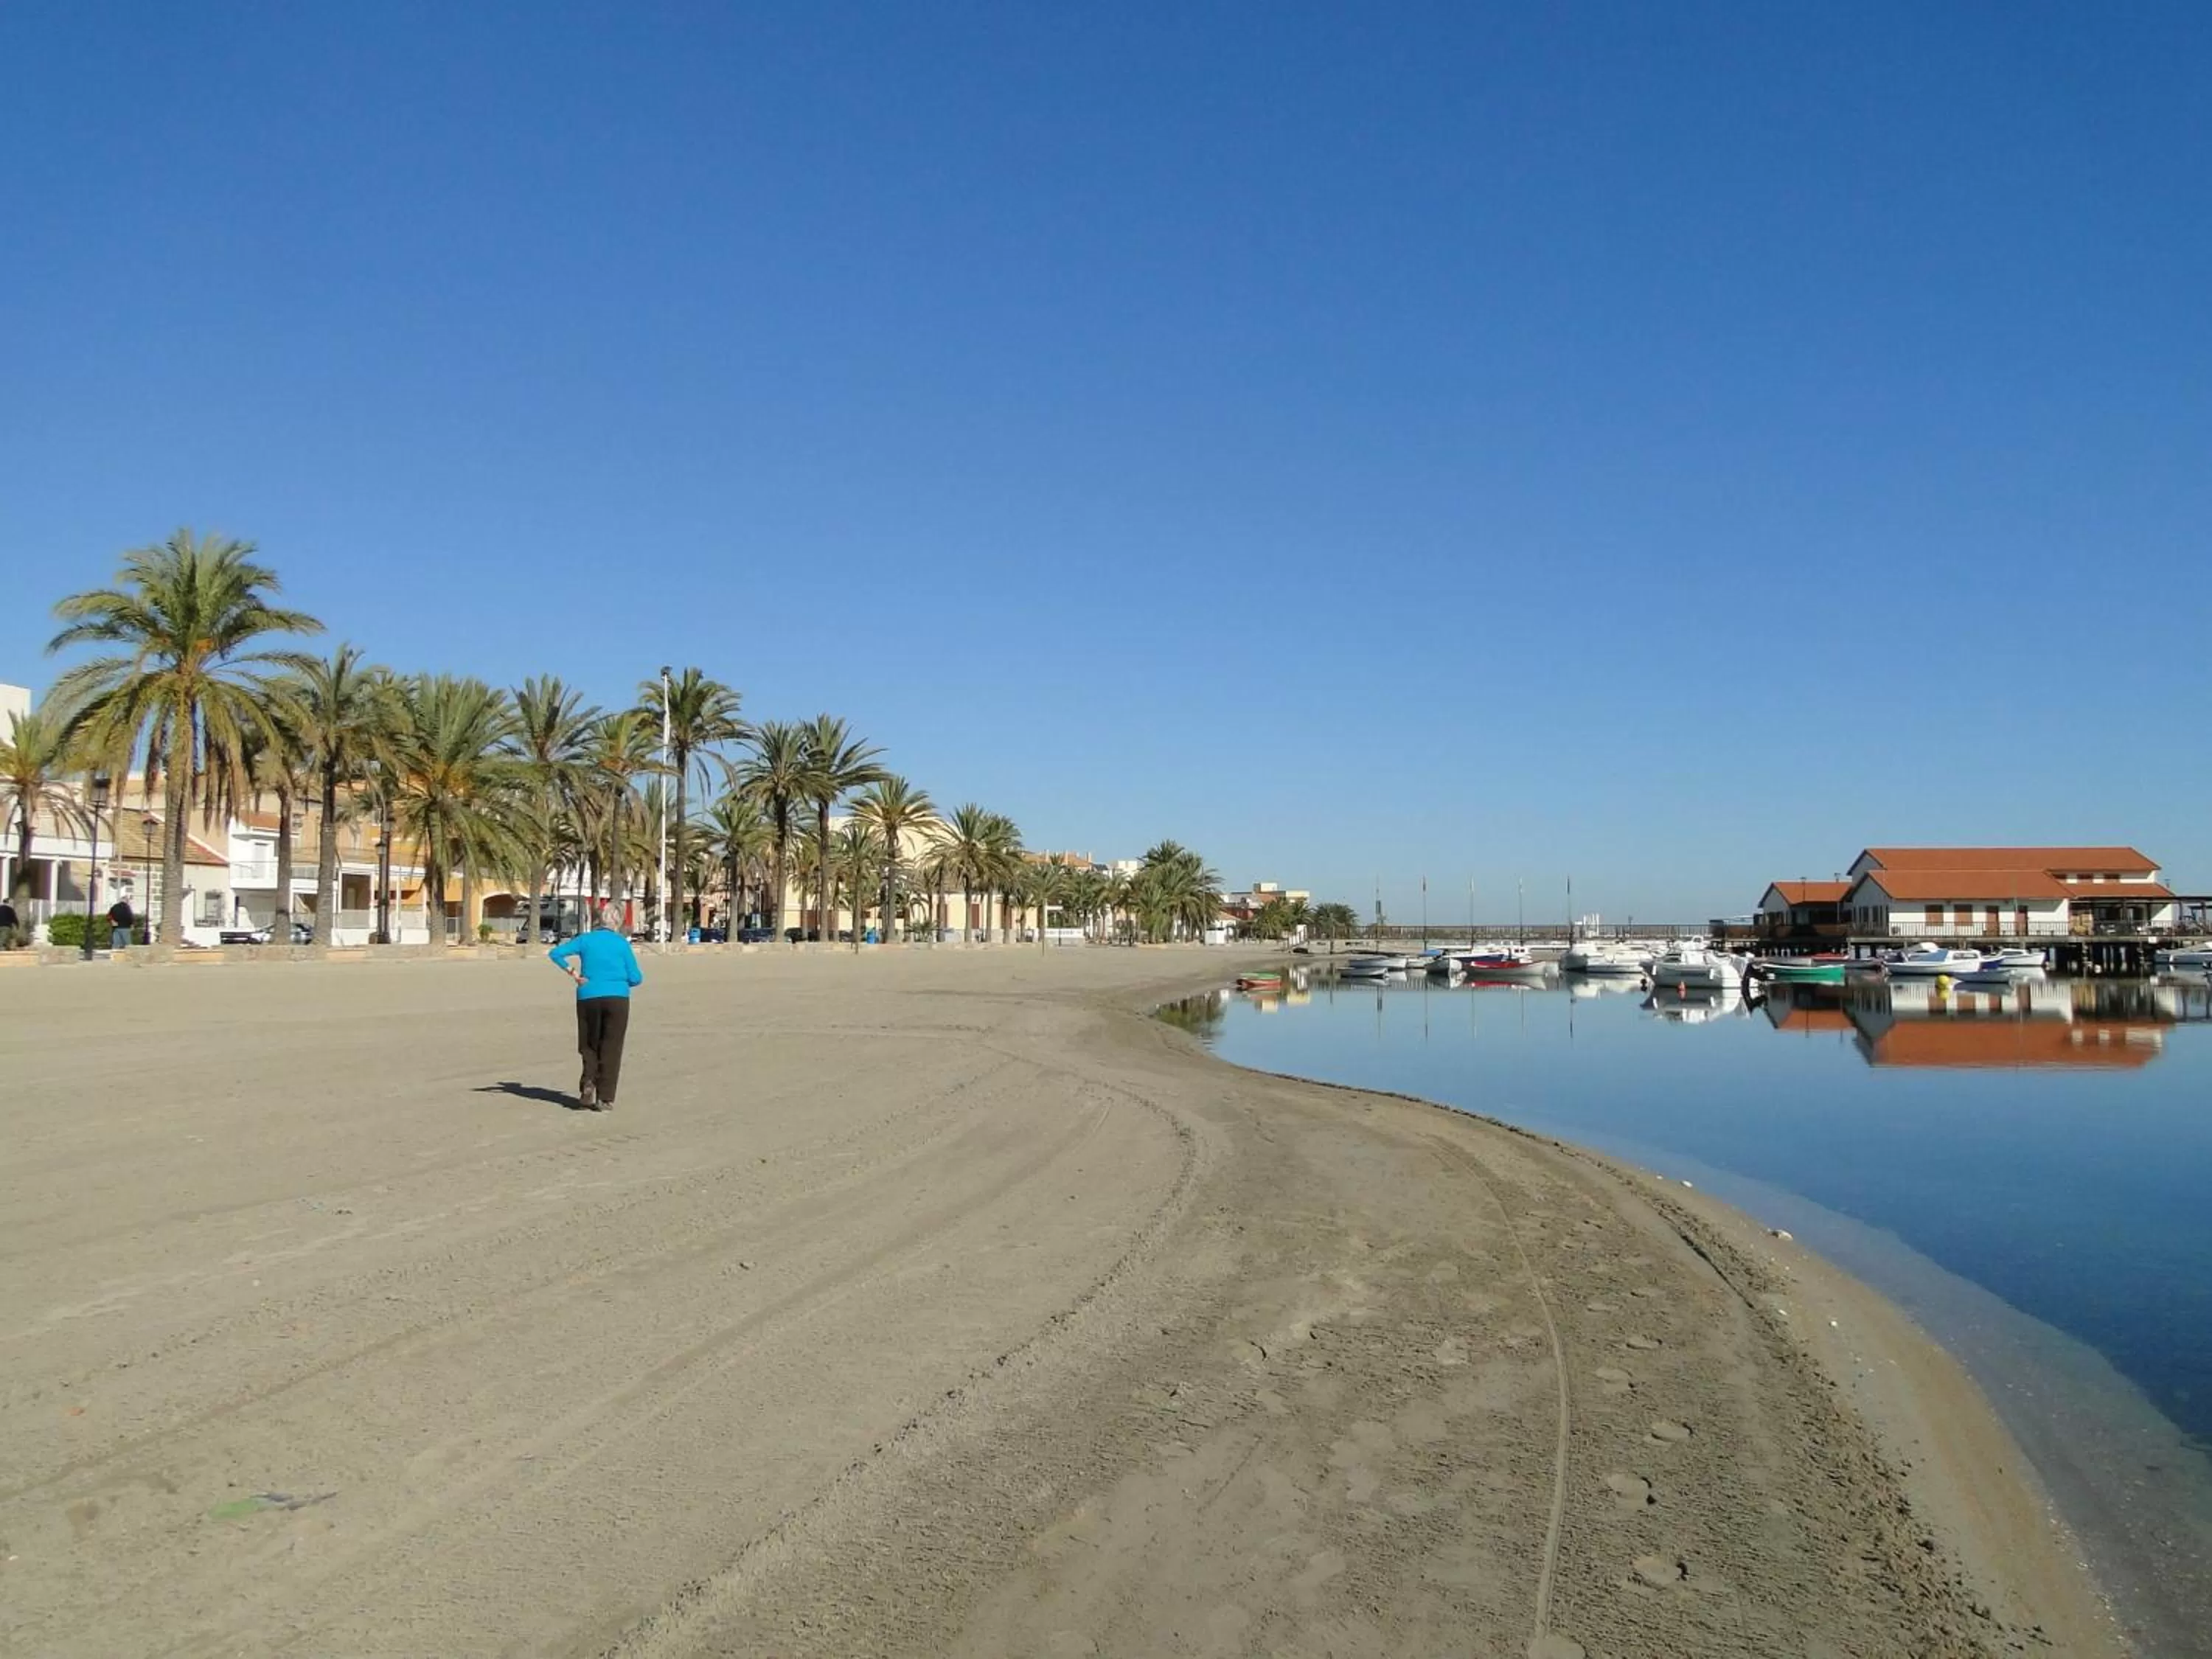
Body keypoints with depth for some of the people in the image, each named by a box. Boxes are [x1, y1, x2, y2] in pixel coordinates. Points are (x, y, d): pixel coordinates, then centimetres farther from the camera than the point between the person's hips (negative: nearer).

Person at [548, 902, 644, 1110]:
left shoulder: (585, 940, 5)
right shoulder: (622, 943, 1)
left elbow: (555, 953, -4)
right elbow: (636, 978, 0)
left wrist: (572, 972, 0)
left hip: (589, 999, 1)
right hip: (617, 999, -1)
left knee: (589, 1046, 18)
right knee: (611, 1049, 4)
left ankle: (589, 1080, -6)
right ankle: (605, 1099, 1)